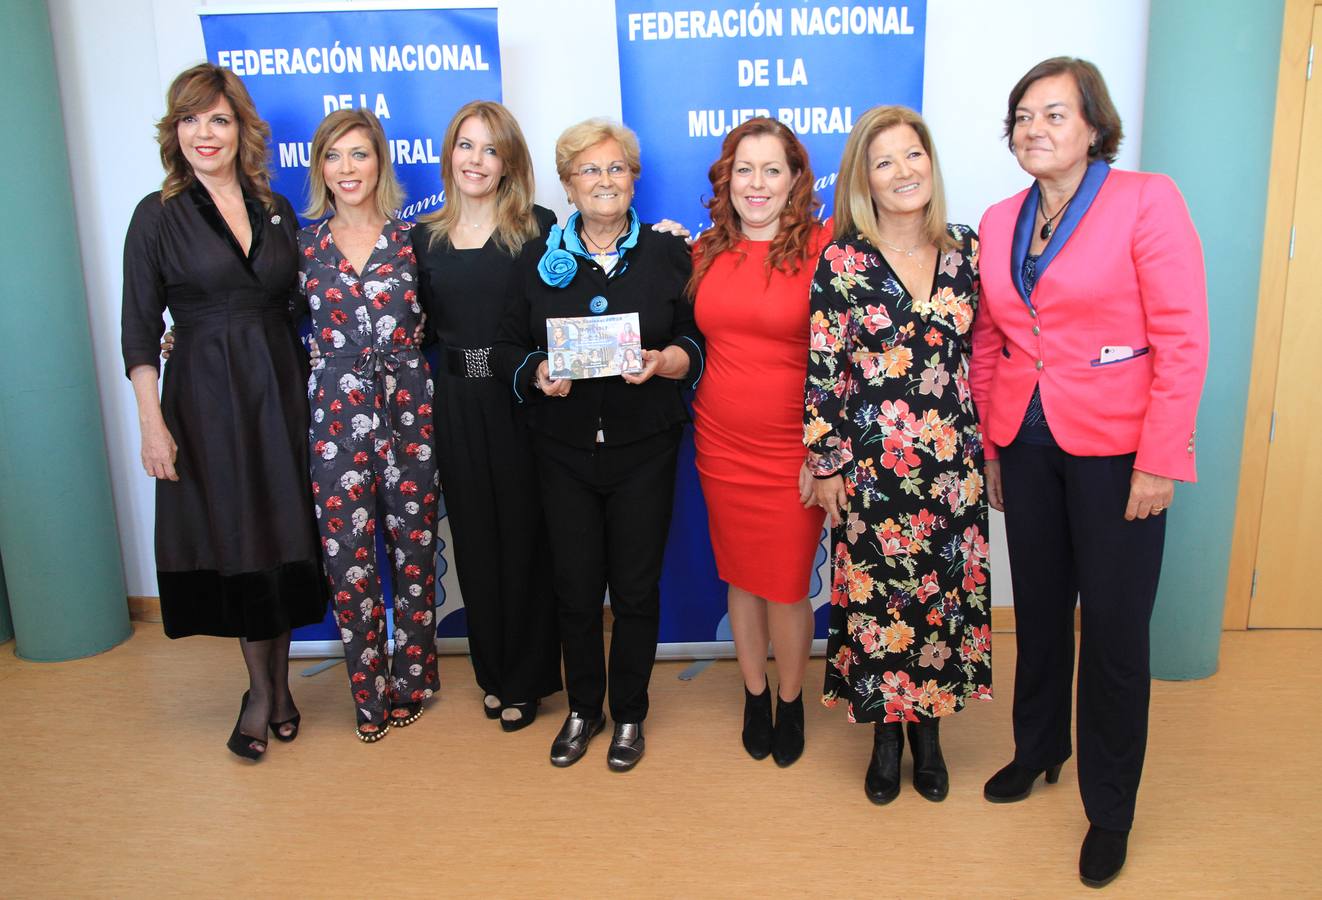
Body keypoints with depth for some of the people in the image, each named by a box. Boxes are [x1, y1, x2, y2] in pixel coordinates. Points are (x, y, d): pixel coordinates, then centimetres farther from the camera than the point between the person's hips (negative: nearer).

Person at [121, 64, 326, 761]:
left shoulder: (277, 211, 9)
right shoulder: (158, 216, -1)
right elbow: (139, 330, -3)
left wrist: (312, 388, 4)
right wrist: (152, 423, -10)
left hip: (280, 389, 3)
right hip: (205, 397, -3)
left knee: (285, 536, 7)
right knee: (233, 540, 5)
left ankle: (278, 682, 25)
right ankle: (261, 689, 22)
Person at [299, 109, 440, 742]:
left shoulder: (411, 239, 3)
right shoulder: (305, 244, 6)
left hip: (407, 410, 0)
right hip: (336, 414, 1)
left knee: (412, 548, 8)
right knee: (347, 557, 2)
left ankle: (411, 681, 27)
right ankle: (368, 691, 20)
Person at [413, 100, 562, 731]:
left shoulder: (537, 228, -1)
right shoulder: (426, 236, 9)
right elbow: (421, 329, 13)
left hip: (523, 404, -3)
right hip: (458, 409, 4)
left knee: (525, 536, 5)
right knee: (475, 538, 12)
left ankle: (527, 679, 21)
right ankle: (492, 672, 29)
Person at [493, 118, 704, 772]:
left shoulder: (669, 254, 3)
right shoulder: (539, 259, 6)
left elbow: (700, 342, 1)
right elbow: (507, 348, 5)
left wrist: (664, 361, -19)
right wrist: (537, 373, -15)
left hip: (644, 453, -1)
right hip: (564, 452, 1)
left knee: (636, 589, 7)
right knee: (575, 589, 9)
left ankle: (629, 714, 28)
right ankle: (582, 710, 30)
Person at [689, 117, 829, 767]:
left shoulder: (822, 247, -8)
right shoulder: (706, 252, 7)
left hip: (791, 449, -4)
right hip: (720, 444, 4)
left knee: (787, 585, 4)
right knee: (740, 577, 15)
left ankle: (791, 702, 29)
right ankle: (755, 695, 36)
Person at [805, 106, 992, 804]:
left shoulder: (965, 250, 4)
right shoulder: (842, 261, -6)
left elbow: (980, 354, 10)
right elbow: (822, 370, -6)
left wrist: (985, 444, 10)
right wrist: (826, 462, -6)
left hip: (954, 464, 3)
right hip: (873, 465, -3)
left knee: (946, 591, 12)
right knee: (876, 595, 7)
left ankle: (928, 729, 32)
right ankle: (886, 733, 28)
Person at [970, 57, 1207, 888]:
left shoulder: (1147, 200, -9)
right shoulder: (1000, 220, 7)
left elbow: (1183, 341, -12)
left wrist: (1159, 462, -15)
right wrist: (990, 445, 9)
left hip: (1114, 446, -4)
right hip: (1025, 443, 5)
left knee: (1114, 628, 4)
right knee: (1039, 608, 16)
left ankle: (1111, 808, 22)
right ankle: (1038, 749, 38)